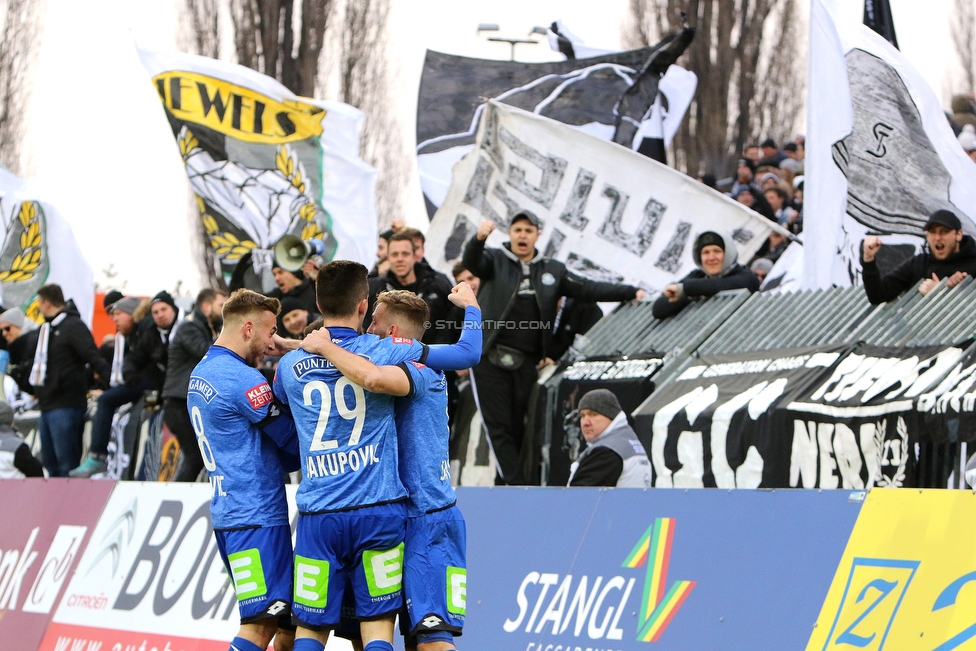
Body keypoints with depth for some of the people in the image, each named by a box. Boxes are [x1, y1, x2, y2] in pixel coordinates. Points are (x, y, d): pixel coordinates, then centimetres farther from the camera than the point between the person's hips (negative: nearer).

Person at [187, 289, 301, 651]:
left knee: (286, 619, 14)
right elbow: (294, 439, -9)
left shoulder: (201, 374, 16)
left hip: (227, 510, 10)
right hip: (257, 516, -10)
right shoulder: (244, 380, -15)